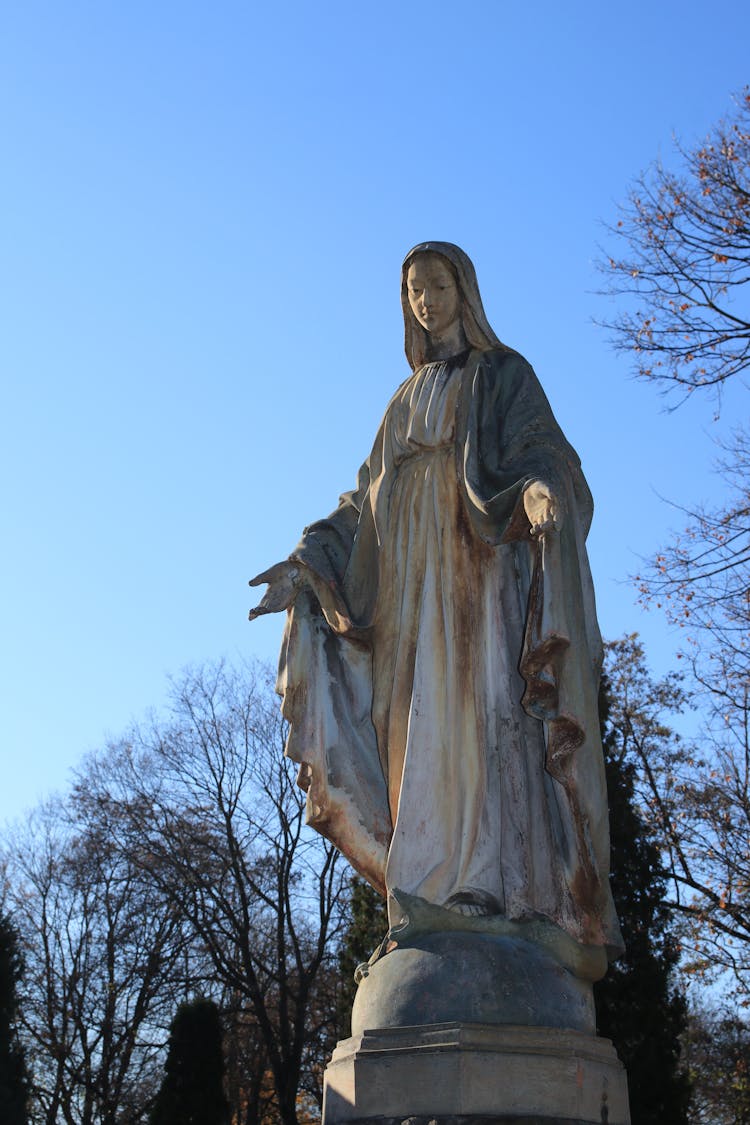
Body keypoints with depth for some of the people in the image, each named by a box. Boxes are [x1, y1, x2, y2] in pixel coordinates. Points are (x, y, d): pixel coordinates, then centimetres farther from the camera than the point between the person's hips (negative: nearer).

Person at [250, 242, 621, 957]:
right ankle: (432, 887, -7)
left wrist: (540, 490, -32)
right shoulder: (406, 400, 26)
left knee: (480, 708, -19)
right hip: (415, 581, 6)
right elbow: (370, 497, 20)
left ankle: (493, 880, -23)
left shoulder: (505, 374, 10)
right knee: (425, 725, -5)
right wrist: (307, 562, 7)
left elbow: (540, 449, -7)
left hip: (481, 560, -5)